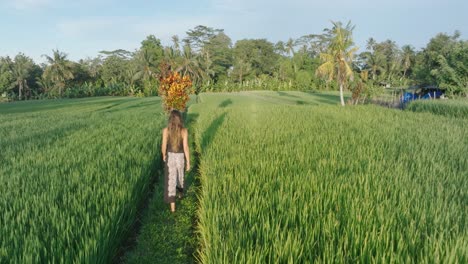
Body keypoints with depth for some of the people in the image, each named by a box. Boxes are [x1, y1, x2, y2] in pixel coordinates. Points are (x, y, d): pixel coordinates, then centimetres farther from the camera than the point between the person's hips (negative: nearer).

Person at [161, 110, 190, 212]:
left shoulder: (166, 130, -14)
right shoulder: (184, 130, -15)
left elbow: (164, 146, -8)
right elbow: (185, 147, -15)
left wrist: (164, 155, 13)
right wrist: (188, 162, -6)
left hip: (170, 157, -1)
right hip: (180, 157, 1)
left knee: (171, 180, 6)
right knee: (180, 175, 29)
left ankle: (172, 206, 5)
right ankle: (180, 193, 54)